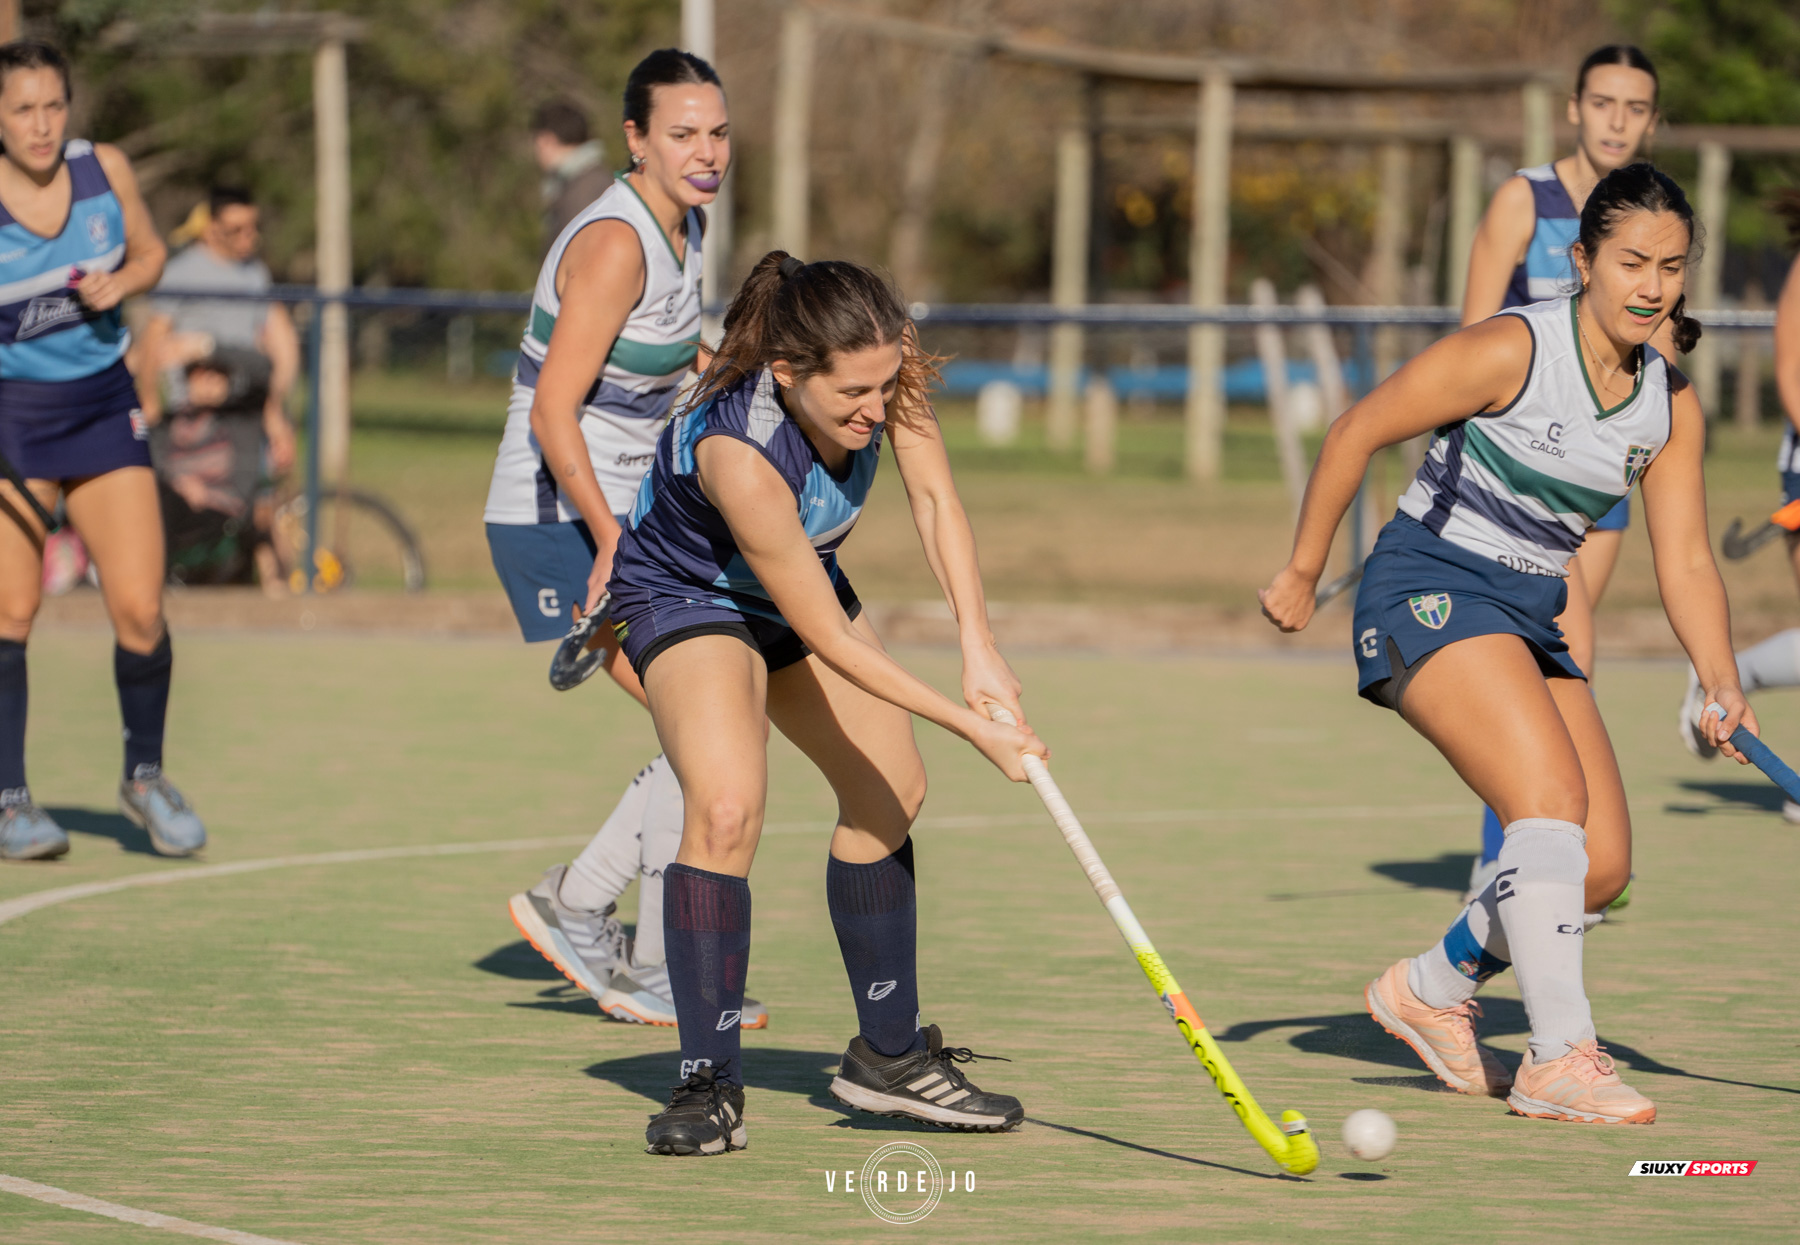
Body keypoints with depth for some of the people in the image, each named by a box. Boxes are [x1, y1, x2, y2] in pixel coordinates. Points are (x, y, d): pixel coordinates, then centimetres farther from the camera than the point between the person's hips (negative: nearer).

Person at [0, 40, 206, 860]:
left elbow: (149, 254, 12)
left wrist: (119, 283, -10)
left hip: (102, 404, 3)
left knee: (139, 610, -4)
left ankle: (144, 776, 19)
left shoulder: (105, 171, -5)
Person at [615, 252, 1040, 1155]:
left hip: (803, 581, 8)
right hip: (687, 596, -8)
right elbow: (832, 644, -34)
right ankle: (707, 1087, -20)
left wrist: (977, 642, -26)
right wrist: (971, 726, -32)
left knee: (892, 792, 10)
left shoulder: (881, 378, -26)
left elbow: (934, 496, -13)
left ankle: (888, 1055, 24)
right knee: (726, 805, -28)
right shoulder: (737, 455, -42)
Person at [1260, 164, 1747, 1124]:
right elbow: (1357, 433, -9)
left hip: (1531, 617, 7)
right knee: (1553, 795, -27)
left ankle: (1430, 991, 23)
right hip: (1432, 587, -7)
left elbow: (1686, 563, 3)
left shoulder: (1672, 409, 3)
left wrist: (1720, 683, -13)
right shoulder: (1511, 351, -16)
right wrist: (1303, 572, -3)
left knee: (1602, 866, -1)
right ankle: (1559, 1060, -27)